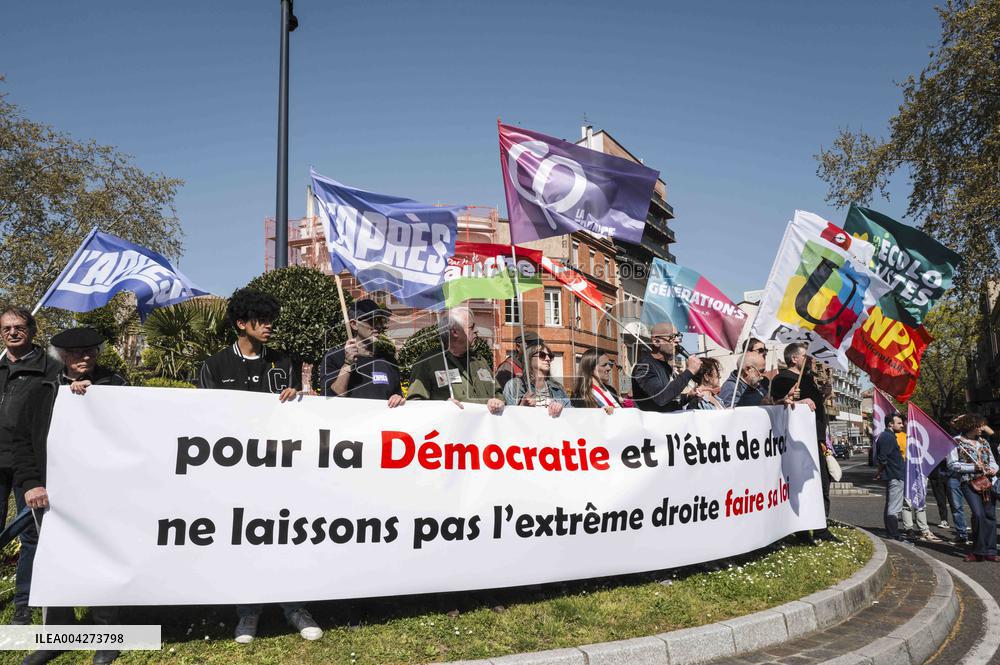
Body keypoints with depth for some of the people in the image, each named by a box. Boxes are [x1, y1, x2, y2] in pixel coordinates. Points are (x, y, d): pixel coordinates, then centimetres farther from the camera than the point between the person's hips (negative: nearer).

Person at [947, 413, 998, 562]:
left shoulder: (983, 442, 16)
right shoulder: (957, 442, -2)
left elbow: (992, 460, 22)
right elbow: (952, 464, -7)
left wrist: (993, 469, -1)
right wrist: (973, 468, -14)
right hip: (969, 482, -6)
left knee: (990, 516, 3)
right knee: (979, 515, -15)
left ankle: (989, 551, 10)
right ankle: (980, 551, -6)